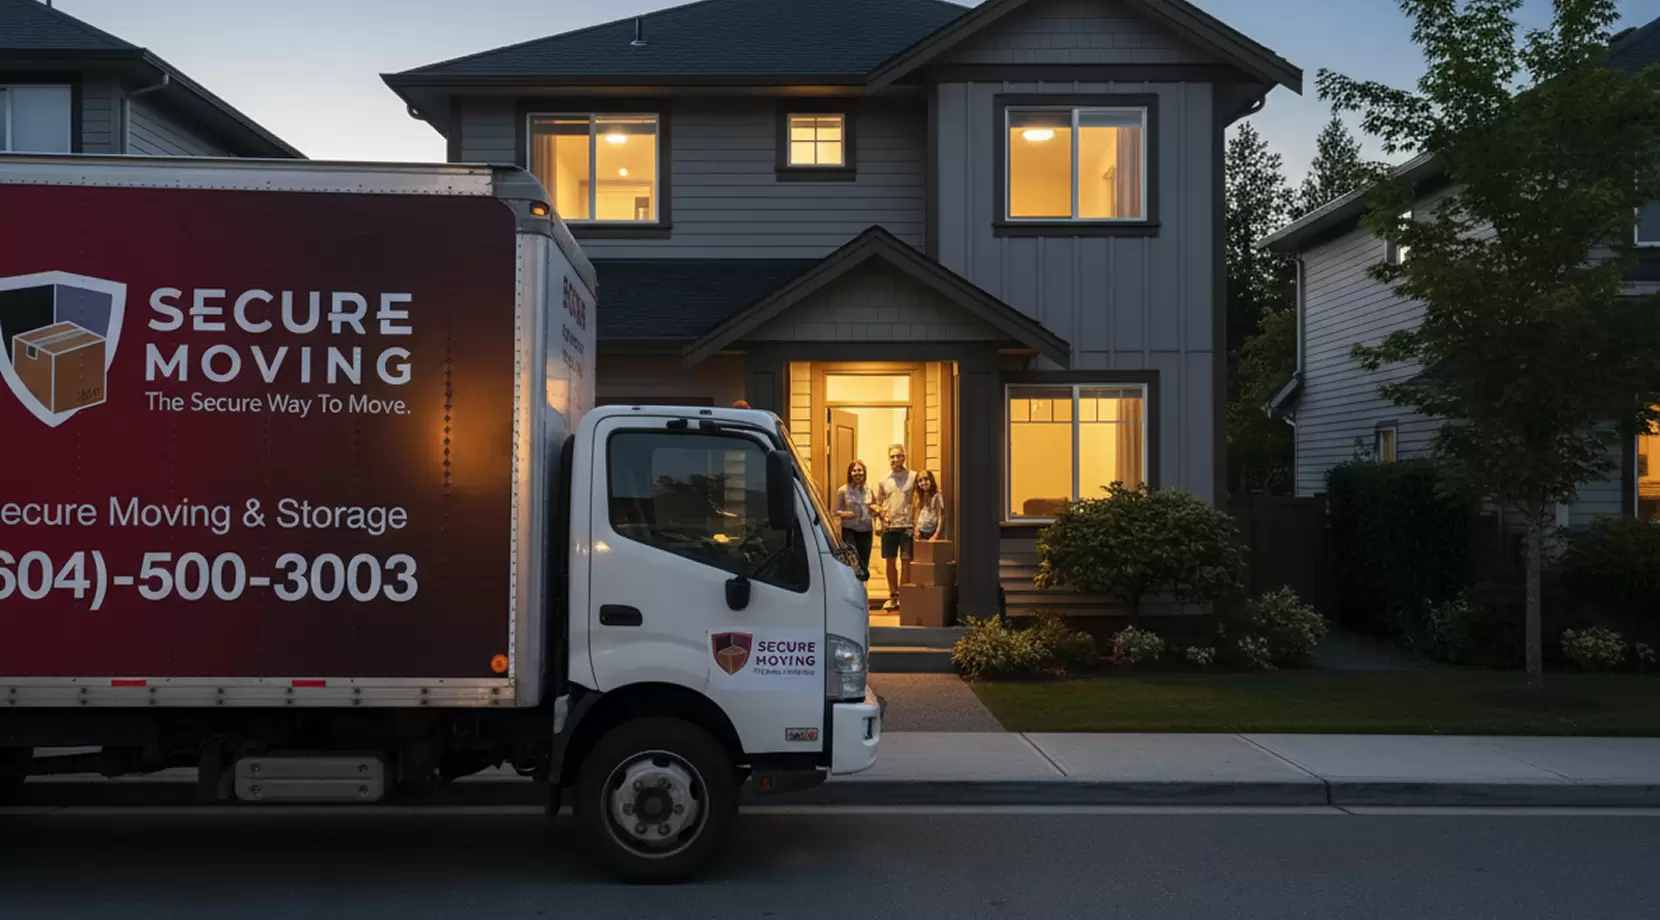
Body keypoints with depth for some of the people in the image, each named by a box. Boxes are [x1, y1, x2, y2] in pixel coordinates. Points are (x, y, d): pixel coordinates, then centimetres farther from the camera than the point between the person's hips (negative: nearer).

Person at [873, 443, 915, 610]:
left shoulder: (913, 477, 2)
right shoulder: (883, 481, 10)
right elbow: (878, 503, 18)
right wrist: (880, 511, -3)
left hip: (907, 525, -3)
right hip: (889, 526, 3)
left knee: (906, 560, -2)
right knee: (890, 561, 5)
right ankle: (893, 596, 14)